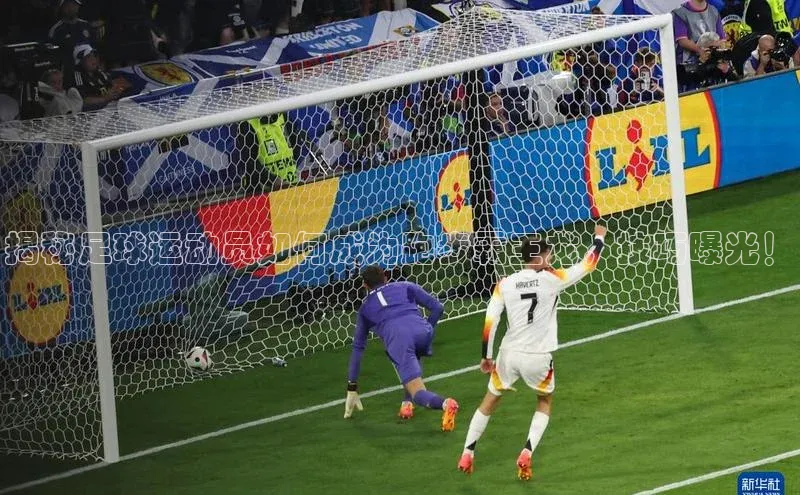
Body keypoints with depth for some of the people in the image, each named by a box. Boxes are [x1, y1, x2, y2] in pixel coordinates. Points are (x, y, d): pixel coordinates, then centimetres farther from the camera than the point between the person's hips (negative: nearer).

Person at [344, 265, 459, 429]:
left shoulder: (365, 308, 32)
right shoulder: (405, 287, 31)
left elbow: (357, 348, 35)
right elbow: (437, 307, 21)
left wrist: (352, 389, 39)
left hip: (397, 340, -3)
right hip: (422, 331, 3)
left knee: (419, 394, -9)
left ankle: (445, 404, -41)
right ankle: (407, 403, 22)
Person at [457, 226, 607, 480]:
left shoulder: (505, 285, -1)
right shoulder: (552, 280, -8)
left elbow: (490, 323, -3)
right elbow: (588, 265, 3)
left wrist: (486, 356, 8)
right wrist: (599, 238, 21)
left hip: (509, 354, 2)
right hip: (538, 357, -2)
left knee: (490, 401, 23)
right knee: (545, 402, 23)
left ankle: (467, 454, 21)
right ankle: (526, 453, 4)